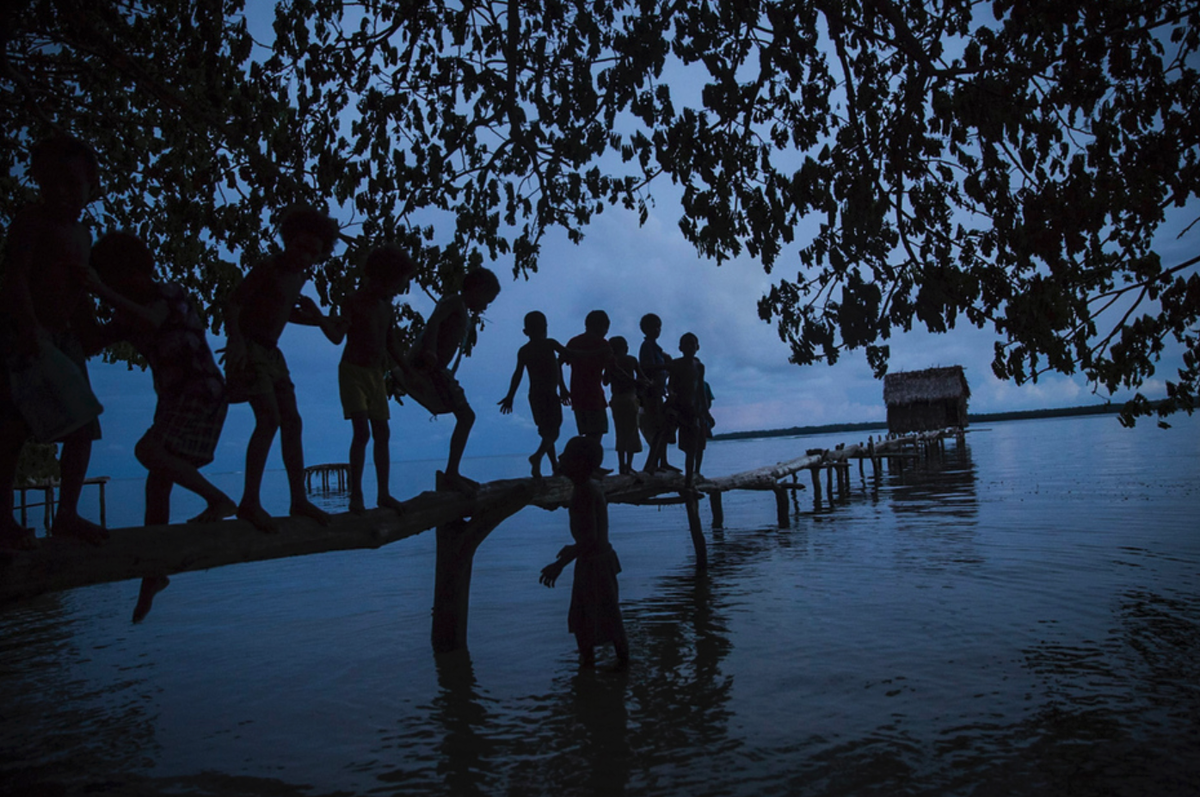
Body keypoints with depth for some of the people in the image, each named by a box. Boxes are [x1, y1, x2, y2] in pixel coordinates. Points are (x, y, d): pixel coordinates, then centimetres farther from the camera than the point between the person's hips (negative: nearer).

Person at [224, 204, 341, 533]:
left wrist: (315, 320, 12)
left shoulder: (301, 276, 12)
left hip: (272, 352, 8)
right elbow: (233, 303, -16)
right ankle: (250, 502, -16)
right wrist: (237, 341, -31)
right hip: (249, 348, -8)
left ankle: (299, 499, 8)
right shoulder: (268, 266, -11)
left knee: (292, 423, 4)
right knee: (269, 419, -20)